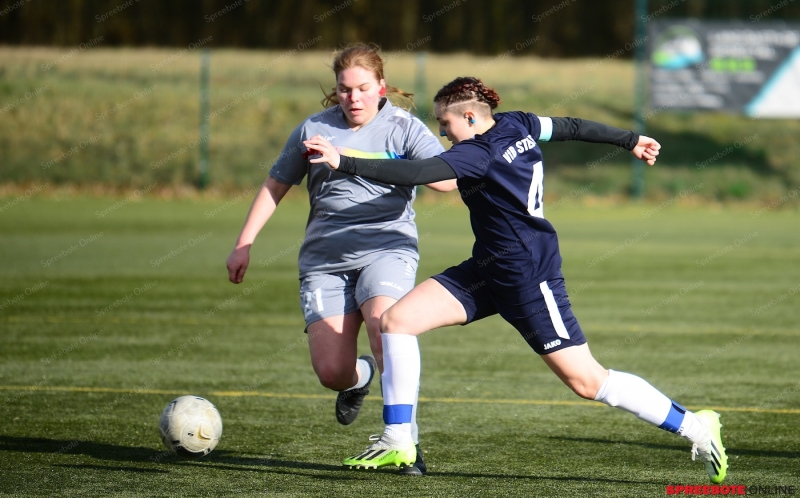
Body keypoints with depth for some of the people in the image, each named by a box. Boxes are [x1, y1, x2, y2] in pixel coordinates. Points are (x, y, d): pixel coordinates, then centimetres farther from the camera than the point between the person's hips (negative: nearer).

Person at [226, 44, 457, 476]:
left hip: (386, 248, -3)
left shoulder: (402, 127, 2)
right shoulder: (314, 129, 11)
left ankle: (405, 439, -26)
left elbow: (448, 177, -12)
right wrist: (244, 244, 18)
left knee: (384, 321, -33)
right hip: (325, 257, 3)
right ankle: (361, 376, 33)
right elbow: (275, 185, 22)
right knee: (331, 372, -8)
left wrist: (385, 166, -26)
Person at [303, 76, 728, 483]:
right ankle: (397, 442, 3)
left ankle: (694, 427, 3)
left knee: (586, 381, -8)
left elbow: (414, 174, -29)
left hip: (528, 275, -10)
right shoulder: (518, 125, 5)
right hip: (489, 268, 10)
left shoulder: (479, 153, -20)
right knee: (396, 320, -1)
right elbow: (574, 128, 16)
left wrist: (342, 162, -30)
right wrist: (630, 141, 32)